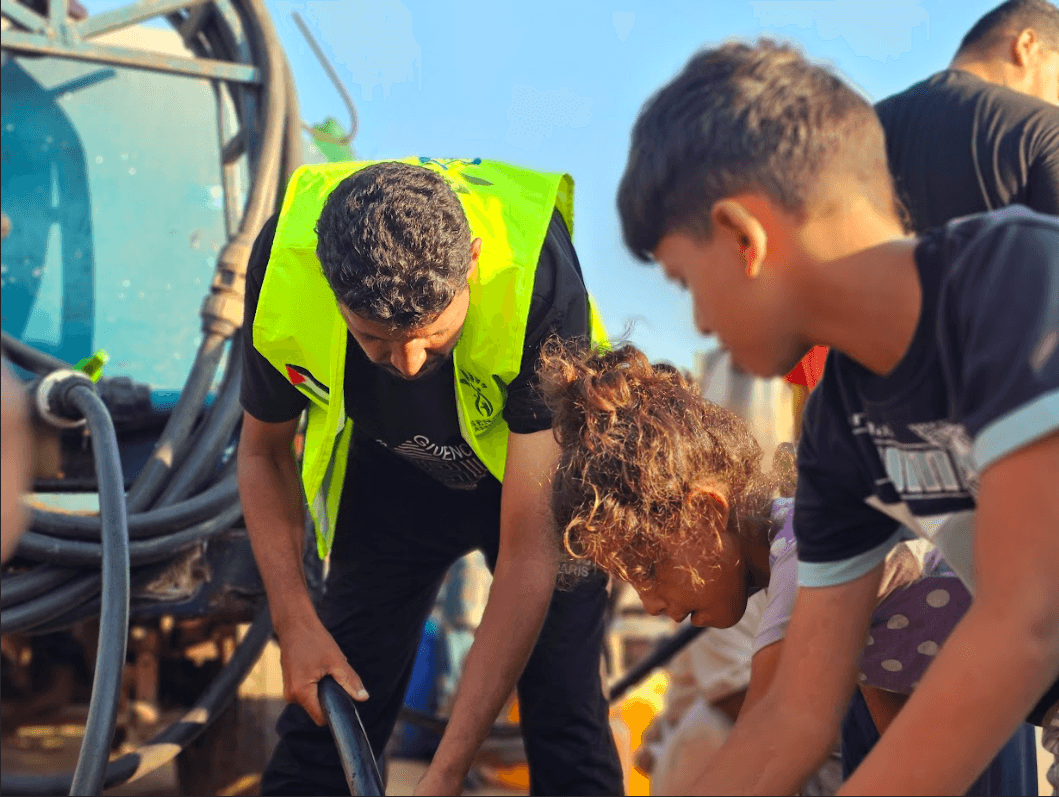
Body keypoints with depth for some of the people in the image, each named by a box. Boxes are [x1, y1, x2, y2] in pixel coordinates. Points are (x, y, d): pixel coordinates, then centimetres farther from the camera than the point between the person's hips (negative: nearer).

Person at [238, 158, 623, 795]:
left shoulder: (538, 285, -39)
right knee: (326, 716, -3)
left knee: (567, 721, -14)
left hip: (541, 468, -2)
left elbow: (528, 556, -36)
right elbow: (263, 451, -7)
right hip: (392, 476, 2)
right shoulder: (284, 268, -30)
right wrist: (296, 622, -18)